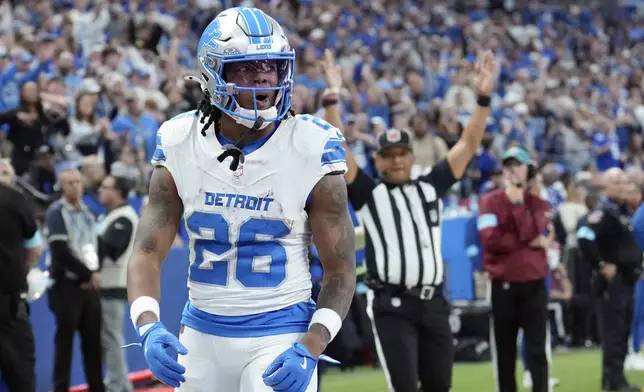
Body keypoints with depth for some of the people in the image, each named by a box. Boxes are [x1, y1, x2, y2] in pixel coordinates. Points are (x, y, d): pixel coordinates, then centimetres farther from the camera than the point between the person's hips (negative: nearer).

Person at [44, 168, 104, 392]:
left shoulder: (88, 213, 17)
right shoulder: (56, 213, -7)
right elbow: (61, 252, -15)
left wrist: (95, 272, -3)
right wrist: (87, 274, -10)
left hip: (89, 285, 7)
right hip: (66, 285, -7)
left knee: (93, 339, 8)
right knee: (65, 340, -6)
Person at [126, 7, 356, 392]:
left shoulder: (311, 150, -11)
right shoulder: (180, 145, -3)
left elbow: (341, 269, -7)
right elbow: (148, 252, -4)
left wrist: (309, 349, -21)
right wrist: (149, 328, -23)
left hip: (280, 335, -3)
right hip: (202, 333, 4)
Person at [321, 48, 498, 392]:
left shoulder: (430, 188, 14)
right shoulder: (368, 193, 5)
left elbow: (467, 145, 11)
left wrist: (483, 97, 2)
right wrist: (332, 99, -14)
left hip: (433, 304, 4)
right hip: (391, 305, -4)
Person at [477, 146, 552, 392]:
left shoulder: (538, 203, 8)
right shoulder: (490, 202, 2)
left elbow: (529, 232, -11)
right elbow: (491, 240, -13)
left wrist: (517, 201, -11)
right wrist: (530, 242, -9)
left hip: (534, 285, 1)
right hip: (503, 286, -1)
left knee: (537, 350, -4)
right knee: (504, 352, 4)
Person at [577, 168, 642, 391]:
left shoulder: (625, 212, 15)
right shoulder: (603, 213, -15)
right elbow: (584, 238, -29)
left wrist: (636, 264, 16)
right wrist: (602, 266, -23)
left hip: (627, 280, 9)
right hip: (611, 282, -9)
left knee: (624, 331, 12)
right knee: (613, 331, -8)